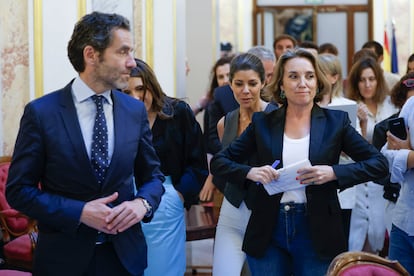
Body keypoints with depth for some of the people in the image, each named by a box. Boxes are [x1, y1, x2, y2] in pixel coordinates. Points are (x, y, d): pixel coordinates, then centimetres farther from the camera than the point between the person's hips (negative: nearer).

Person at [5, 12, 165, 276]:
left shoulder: (135, 110, 1)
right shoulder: (41, 113, -9)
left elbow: (153, 175, 10)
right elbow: (19, 189, -7)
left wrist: (143, 203, -12)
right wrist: (79, 212, -19)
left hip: (125, 253, 3)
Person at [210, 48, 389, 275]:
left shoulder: (335, 121, 1)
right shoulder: (262, 123, 4)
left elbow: (379, 163, -1)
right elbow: (218, 162, 6)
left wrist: (333, 172, -16)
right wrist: (250, 172, -14)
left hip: (316, 232, -1)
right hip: (268, 232, 1)